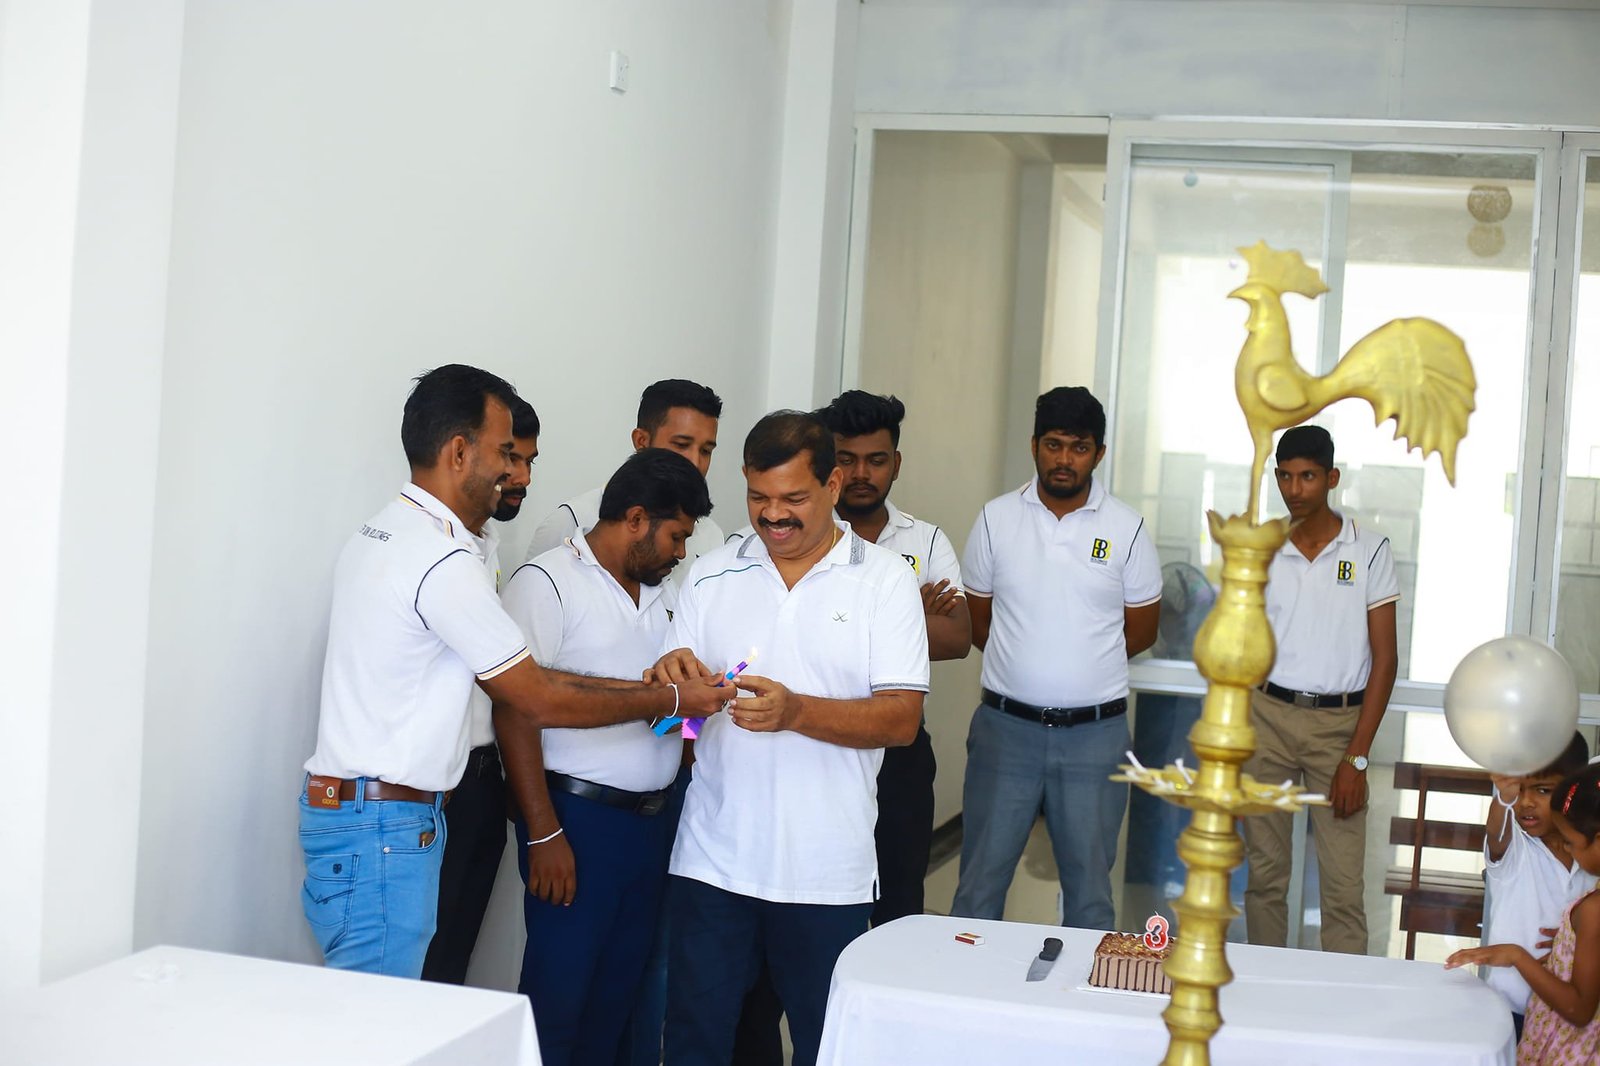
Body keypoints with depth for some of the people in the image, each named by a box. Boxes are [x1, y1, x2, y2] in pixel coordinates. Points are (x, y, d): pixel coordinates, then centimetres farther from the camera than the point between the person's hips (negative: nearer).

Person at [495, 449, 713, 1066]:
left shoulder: (662, 592, 15)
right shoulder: (548, 582, -8)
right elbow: (516, 710, -13)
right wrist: (543, 833, -16)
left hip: (653, 821, 7)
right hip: (579, 816, -7)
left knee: (619, 992, 13)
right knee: (557, 995, -2)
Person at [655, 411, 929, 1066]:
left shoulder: (884, 581, -2)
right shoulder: (710, 577, 7)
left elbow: (901, 718, -10)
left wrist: (796, 711, -24)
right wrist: (675, 685, -14)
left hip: (827, 871, -2)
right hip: (713, 860, 2)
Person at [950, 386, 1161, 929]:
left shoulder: (1126, 527, 0)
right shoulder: (996, 518, 2)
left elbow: (1141, 629, 7)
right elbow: (977, 621, 9)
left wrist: (1085, 663, 7)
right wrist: (1023, 664, 6)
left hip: (1095, 733, 0)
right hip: (1005, 726, 1)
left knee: (1089, 886, 9)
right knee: (980, 883, 6)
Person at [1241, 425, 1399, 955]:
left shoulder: (1369, 550, -2)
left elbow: (1385, 658, -3)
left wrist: (1356, 758, -8)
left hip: (1339, 721, -2)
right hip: (1267, 714, 2)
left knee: (1343, 886, -5)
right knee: (1265, 873, 7)